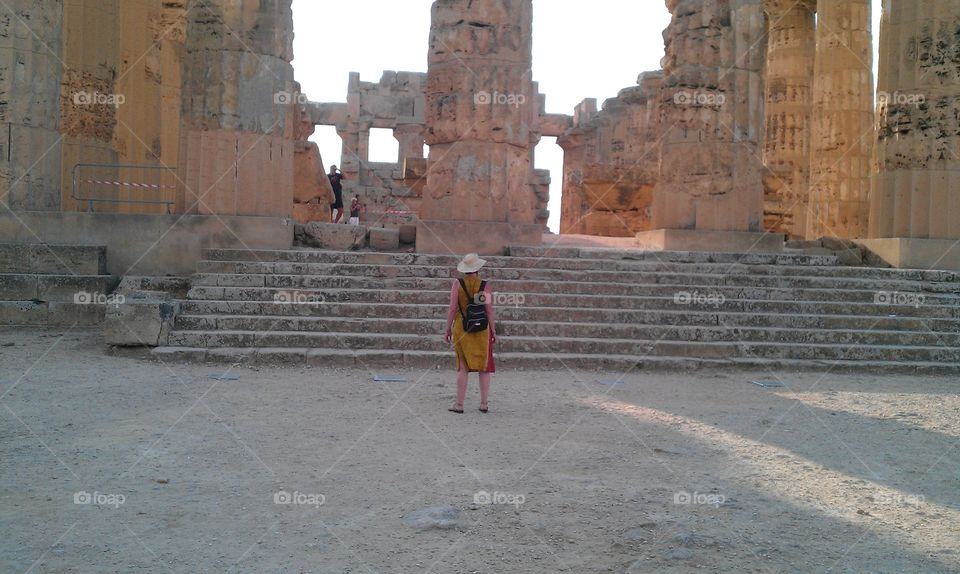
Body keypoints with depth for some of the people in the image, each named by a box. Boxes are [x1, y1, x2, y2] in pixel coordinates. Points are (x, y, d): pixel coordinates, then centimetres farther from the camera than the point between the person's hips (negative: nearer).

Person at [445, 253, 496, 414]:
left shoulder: (457, 284, -5)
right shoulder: (485, 286, -6)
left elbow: (452, 309, -7)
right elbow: (489, 311, -6)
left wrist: (448, 328, 2)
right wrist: (493, 331, 3)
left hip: (461, 328, 0)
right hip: (482, 329, 0)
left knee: (463, 367, 6)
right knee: (484, 367, 11)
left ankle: (459, 404, 7)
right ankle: (484, 403, 14)